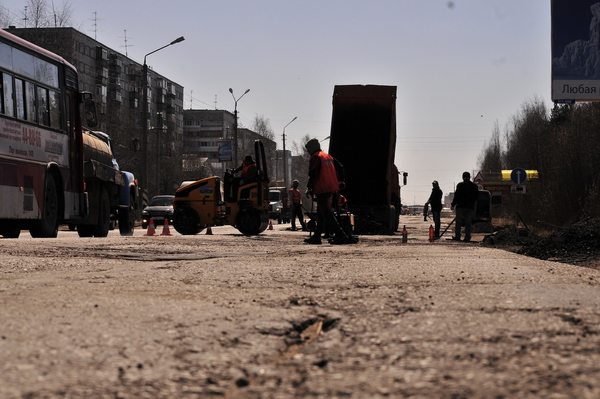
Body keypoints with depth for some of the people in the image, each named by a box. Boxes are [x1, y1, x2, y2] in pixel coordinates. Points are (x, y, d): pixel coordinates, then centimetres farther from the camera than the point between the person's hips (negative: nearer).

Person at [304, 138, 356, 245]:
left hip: (321, 190, -9)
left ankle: (341, 235, -19)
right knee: (320, 214, 15)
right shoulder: (328, 156, 19)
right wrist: (340, 181, 26)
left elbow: (313, 174, -18)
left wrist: (309, 188, -13)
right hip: (331, 188, 9)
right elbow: (340, 167, 21)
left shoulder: (315, 157, -8)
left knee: (326, 214, -11)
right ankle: (316, 237, 16)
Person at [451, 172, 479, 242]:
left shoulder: (460, 185, -6)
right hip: (470, 207, 3)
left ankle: (457, 236, 4)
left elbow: (457, 196, -8)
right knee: (468, 223, 3)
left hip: (461, 206, -3)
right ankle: (467, 237, -1)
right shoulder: (474, 186, 6)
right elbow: (476, 197, 12)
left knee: (458, 222, 5)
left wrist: (453, 204, 0)